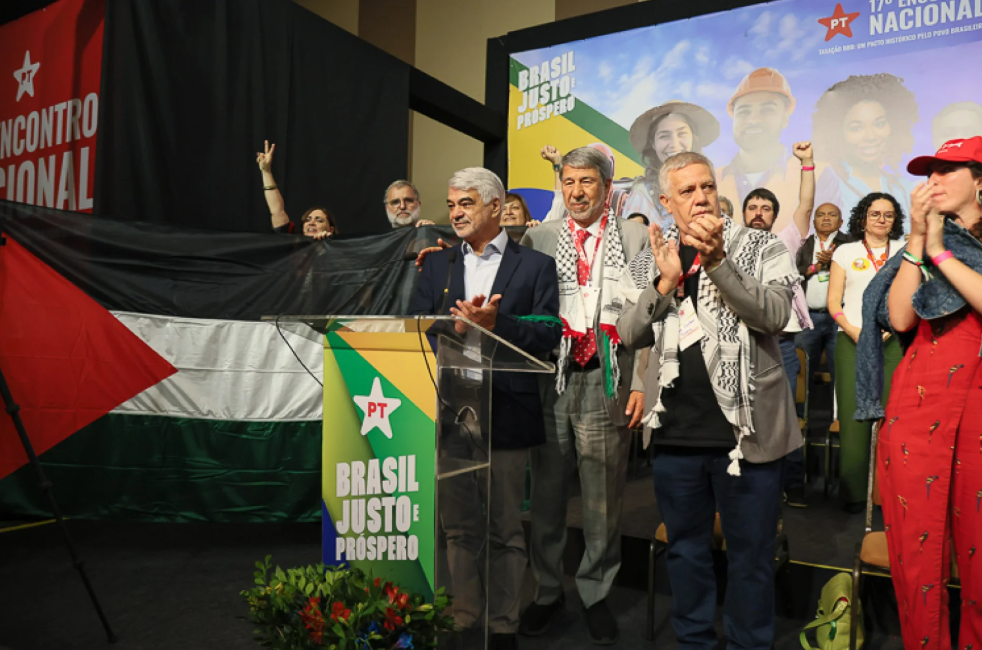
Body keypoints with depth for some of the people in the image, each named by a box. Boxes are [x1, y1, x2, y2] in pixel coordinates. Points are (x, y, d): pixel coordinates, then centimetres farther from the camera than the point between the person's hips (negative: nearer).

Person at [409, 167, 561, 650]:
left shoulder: (535, 265, 1)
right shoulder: (436, 265, 12)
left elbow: (548, 334, -7)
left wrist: (496, 323, -20)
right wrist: (457, 327, -15)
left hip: (505, 410, -3)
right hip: (448, 407, 4)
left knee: (505, 528, 8)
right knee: (457, 525, 16)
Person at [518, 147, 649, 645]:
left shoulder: (635, 239, 4)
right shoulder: (538, 239, 11)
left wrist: (642, 383, -5)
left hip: (606, 380, -1)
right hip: (548, 378, 2)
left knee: (603, 496, 6)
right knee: (546, 491, 11)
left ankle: (596, 593, 25)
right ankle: (547, 590, 28)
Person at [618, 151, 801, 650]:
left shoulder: (762, 249, 0)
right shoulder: (649, 261, 8)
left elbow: (774, 315, -15)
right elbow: (630, 335, 1)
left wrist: (717, 261, -25)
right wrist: (666, 281, -13)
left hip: (745, 429, -2)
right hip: (674, 432, 3)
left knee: (751, 554, 9)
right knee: (685, 547, 17)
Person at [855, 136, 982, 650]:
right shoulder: (922, 245, 14)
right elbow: (900, 319, -1)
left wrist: (940, 252, -6)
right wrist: (917, 240, -1)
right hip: (918, 404, 1)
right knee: (916, 550, 2)